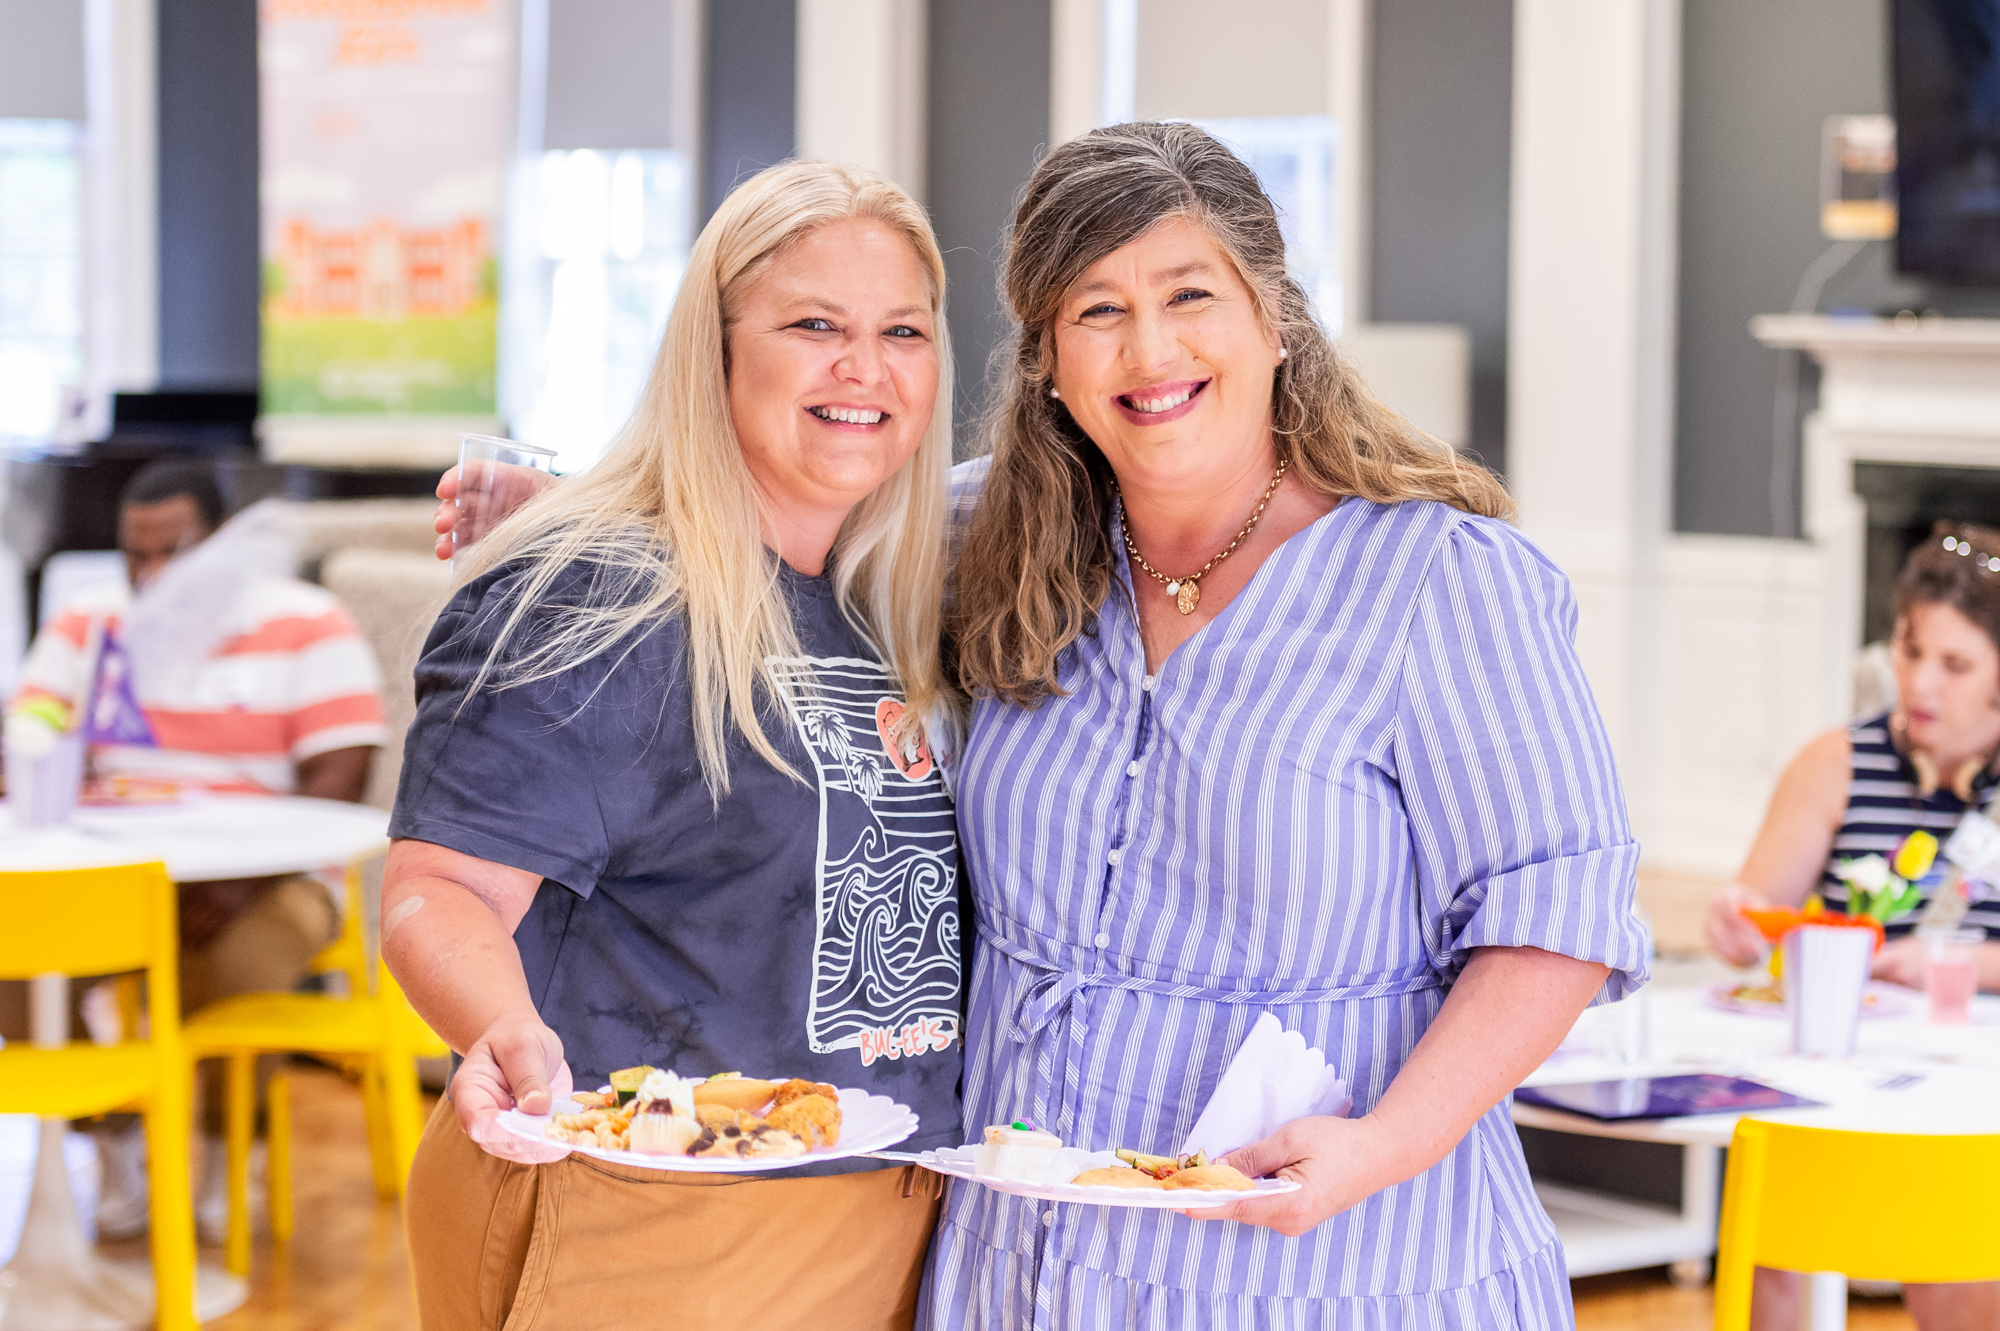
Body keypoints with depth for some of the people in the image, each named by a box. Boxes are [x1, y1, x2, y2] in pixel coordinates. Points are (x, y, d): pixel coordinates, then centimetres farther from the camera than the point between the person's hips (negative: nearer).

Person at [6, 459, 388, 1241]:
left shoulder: (305, 626, -2)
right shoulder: (91, 624, 10)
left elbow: (339, 781, -10)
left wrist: (240, 888, -23)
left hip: (263, 880, -3)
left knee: (233, 960, -34)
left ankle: (228, 1150, -4)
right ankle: (117, 1142, -2)